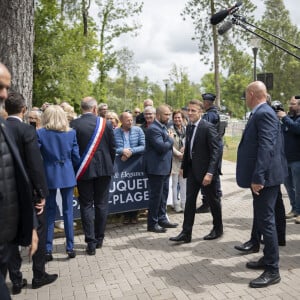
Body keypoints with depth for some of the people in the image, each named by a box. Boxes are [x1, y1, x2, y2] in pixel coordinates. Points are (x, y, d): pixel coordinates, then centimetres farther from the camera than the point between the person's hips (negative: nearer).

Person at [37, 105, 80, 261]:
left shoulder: (40, 133, -6)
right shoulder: (71, 133, -1)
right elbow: (76, 158, -1)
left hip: (48, 176, -1)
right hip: (67, 175, 1)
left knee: (50, 212, 8)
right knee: (68, 211, 9)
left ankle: (48, 249, 12)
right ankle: (70, 247, 14)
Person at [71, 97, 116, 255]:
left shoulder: (73, 125, -7)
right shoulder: (105, 123, -4)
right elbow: (113, 148, 1)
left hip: (83, 170, -1)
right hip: (103, 169, 1)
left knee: (86, 205, 7)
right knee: (101, 205, 13)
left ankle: (91, 242, 6)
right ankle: (99, 239, 23)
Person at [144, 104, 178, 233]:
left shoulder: (163, 127, 14)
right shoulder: (153, 129, -18)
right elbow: (161, 147, -26)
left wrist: (169, 140, 1)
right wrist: (171, 139, -11)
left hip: (164, 167, 10)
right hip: (156, 168, -10)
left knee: (163, 195, 17)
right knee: (155, 196, -1)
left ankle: (162, 219, 29)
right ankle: (152, 224, 10)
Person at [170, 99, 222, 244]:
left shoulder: (208, 127, -15)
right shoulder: (189, 127, 7)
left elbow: (215, 151, -19)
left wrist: (210, 172, -25)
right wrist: (183, 166, 12)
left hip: (205, 170, -6)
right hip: (192, 170, 7)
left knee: (213, 200, 11)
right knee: (189, 201, 5)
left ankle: (218, 228, 30)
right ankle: (186, 233, 11)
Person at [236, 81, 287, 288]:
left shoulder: (264, 113, -17)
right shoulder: (261, 113, 15)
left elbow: (266, 147, -26)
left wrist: (257, 177, -28)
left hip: (265, 176, -11)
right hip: (262, 176, 11)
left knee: (266, 221, -4)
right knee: (263, 220, 18)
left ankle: (273, 271, 7)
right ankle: (268, 260, 32)